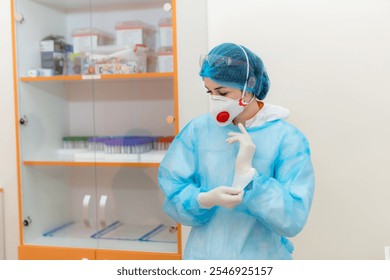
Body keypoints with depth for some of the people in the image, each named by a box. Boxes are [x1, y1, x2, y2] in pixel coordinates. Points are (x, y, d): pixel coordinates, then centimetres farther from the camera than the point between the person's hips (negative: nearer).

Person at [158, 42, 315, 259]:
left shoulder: (287, 138, -13)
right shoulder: (197, 129, -6)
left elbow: (293, 219, -18)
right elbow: (173, 193, -6)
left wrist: (247, 171, -23)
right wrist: (205, 199, -25)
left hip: (262, 256, -2)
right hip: (202, 254, 2)